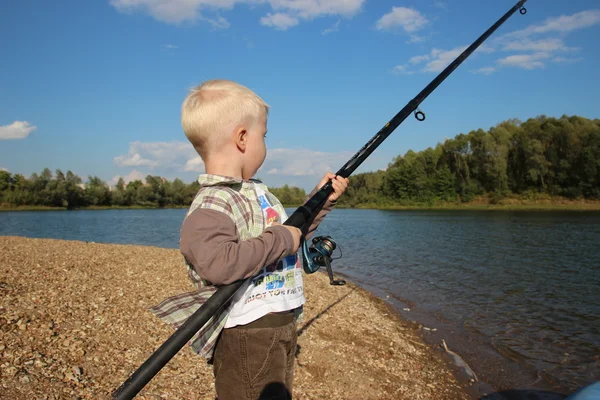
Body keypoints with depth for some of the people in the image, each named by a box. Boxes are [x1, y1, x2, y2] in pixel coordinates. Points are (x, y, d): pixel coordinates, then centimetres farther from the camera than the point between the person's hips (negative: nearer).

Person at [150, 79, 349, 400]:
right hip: (245, 336, -10)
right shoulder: (211, 207, -21)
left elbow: (291, 235, 23)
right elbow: (217, 263, -39)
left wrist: (321, 202, 16)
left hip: (282, 326, 10)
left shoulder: (258, 191, 10)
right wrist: (280, 240, -28)